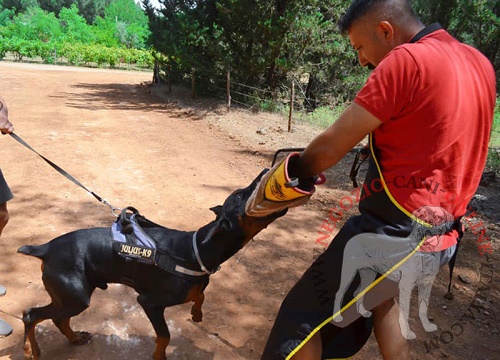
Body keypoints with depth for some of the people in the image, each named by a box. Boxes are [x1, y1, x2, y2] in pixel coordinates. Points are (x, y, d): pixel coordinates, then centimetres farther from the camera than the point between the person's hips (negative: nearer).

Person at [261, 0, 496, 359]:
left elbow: (330, 148, -16)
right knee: (380, 291, 35)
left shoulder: (405, 61, -18)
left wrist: (295, 174, 1)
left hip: (391, 234, -9)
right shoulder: (479, 62, 9)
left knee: (303, 316, 6)